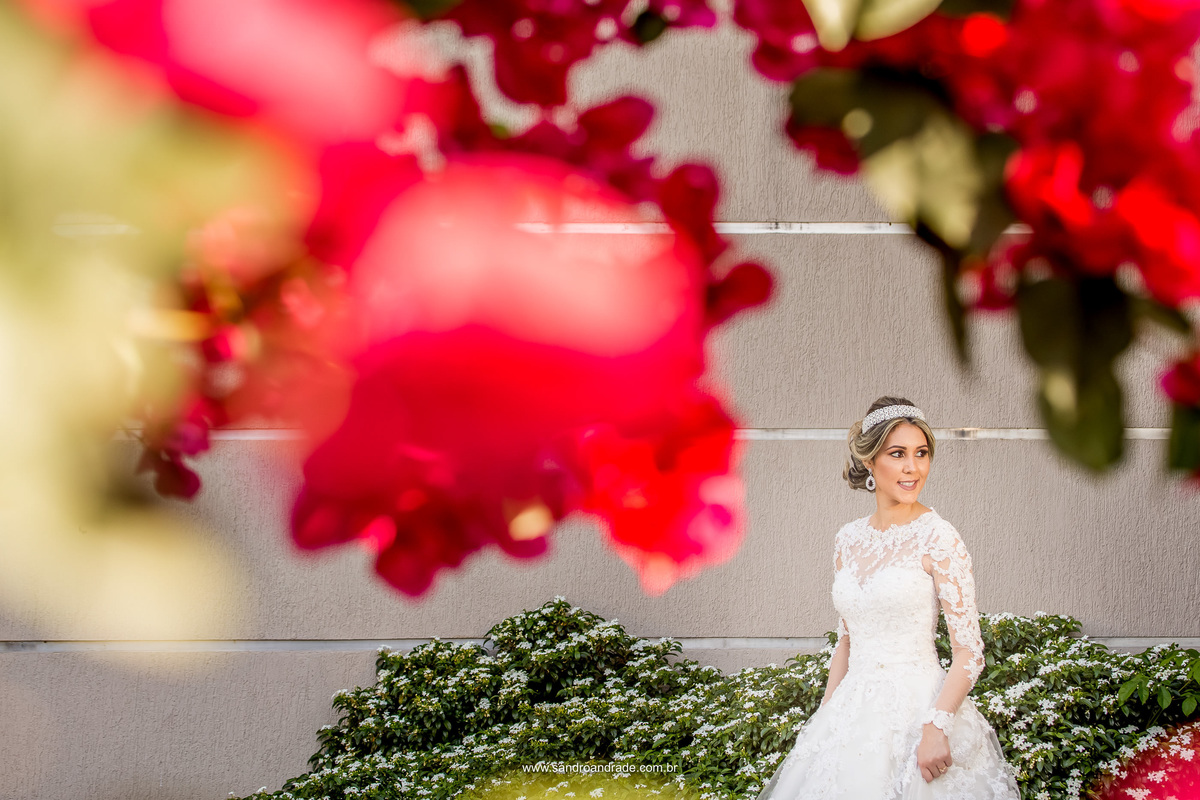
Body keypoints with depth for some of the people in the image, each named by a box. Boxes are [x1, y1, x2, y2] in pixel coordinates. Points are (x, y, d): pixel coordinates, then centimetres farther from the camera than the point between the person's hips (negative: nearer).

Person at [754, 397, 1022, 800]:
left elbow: (969, 652, -12)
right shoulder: (849, 539, 7)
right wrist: (826, 718, 11)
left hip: (917, 708, -5)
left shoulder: (936, 538, -9)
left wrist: (936, 727, -22)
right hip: (855, 715, 5)